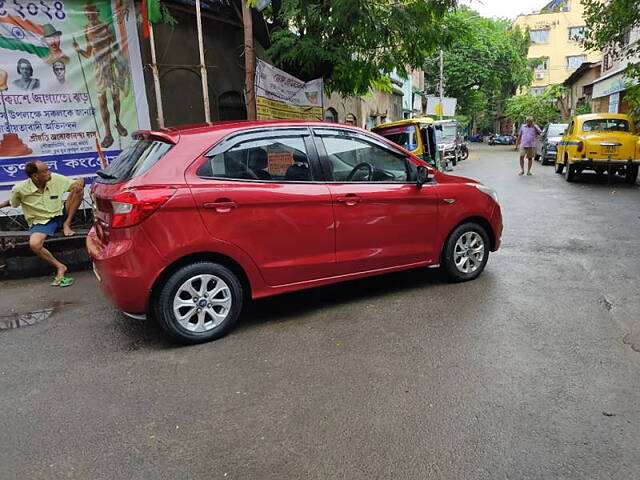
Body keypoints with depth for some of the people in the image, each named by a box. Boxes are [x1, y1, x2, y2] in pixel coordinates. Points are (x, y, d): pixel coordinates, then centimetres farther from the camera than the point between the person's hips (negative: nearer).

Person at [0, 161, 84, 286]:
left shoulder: (55, 179, -9)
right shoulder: (20, 189, -13)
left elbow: (79, 182, -3)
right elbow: (11, 202, 8)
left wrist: (80, 182, -24)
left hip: (61, 216, 2)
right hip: (40, 223, -2)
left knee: (78, 188, -14)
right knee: (34, 244, -34)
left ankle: (66, 225, -12)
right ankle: (60, 267, -14)